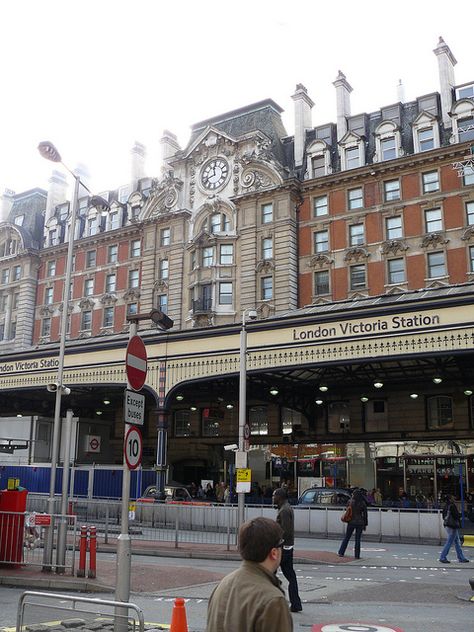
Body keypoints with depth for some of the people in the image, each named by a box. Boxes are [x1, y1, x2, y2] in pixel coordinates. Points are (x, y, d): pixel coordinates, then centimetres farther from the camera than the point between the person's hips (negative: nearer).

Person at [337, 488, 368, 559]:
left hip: (351, 522, 1)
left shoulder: (350, 502, -5)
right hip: (360, 523, 0)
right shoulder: (363, 503, -5)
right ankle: (357, 555, 6)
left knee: (346, 538, 12)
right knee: (358, 539, 6)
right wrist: (365, 524, 5)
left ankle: (341, 553, 15)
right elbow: (365, 514, -1)